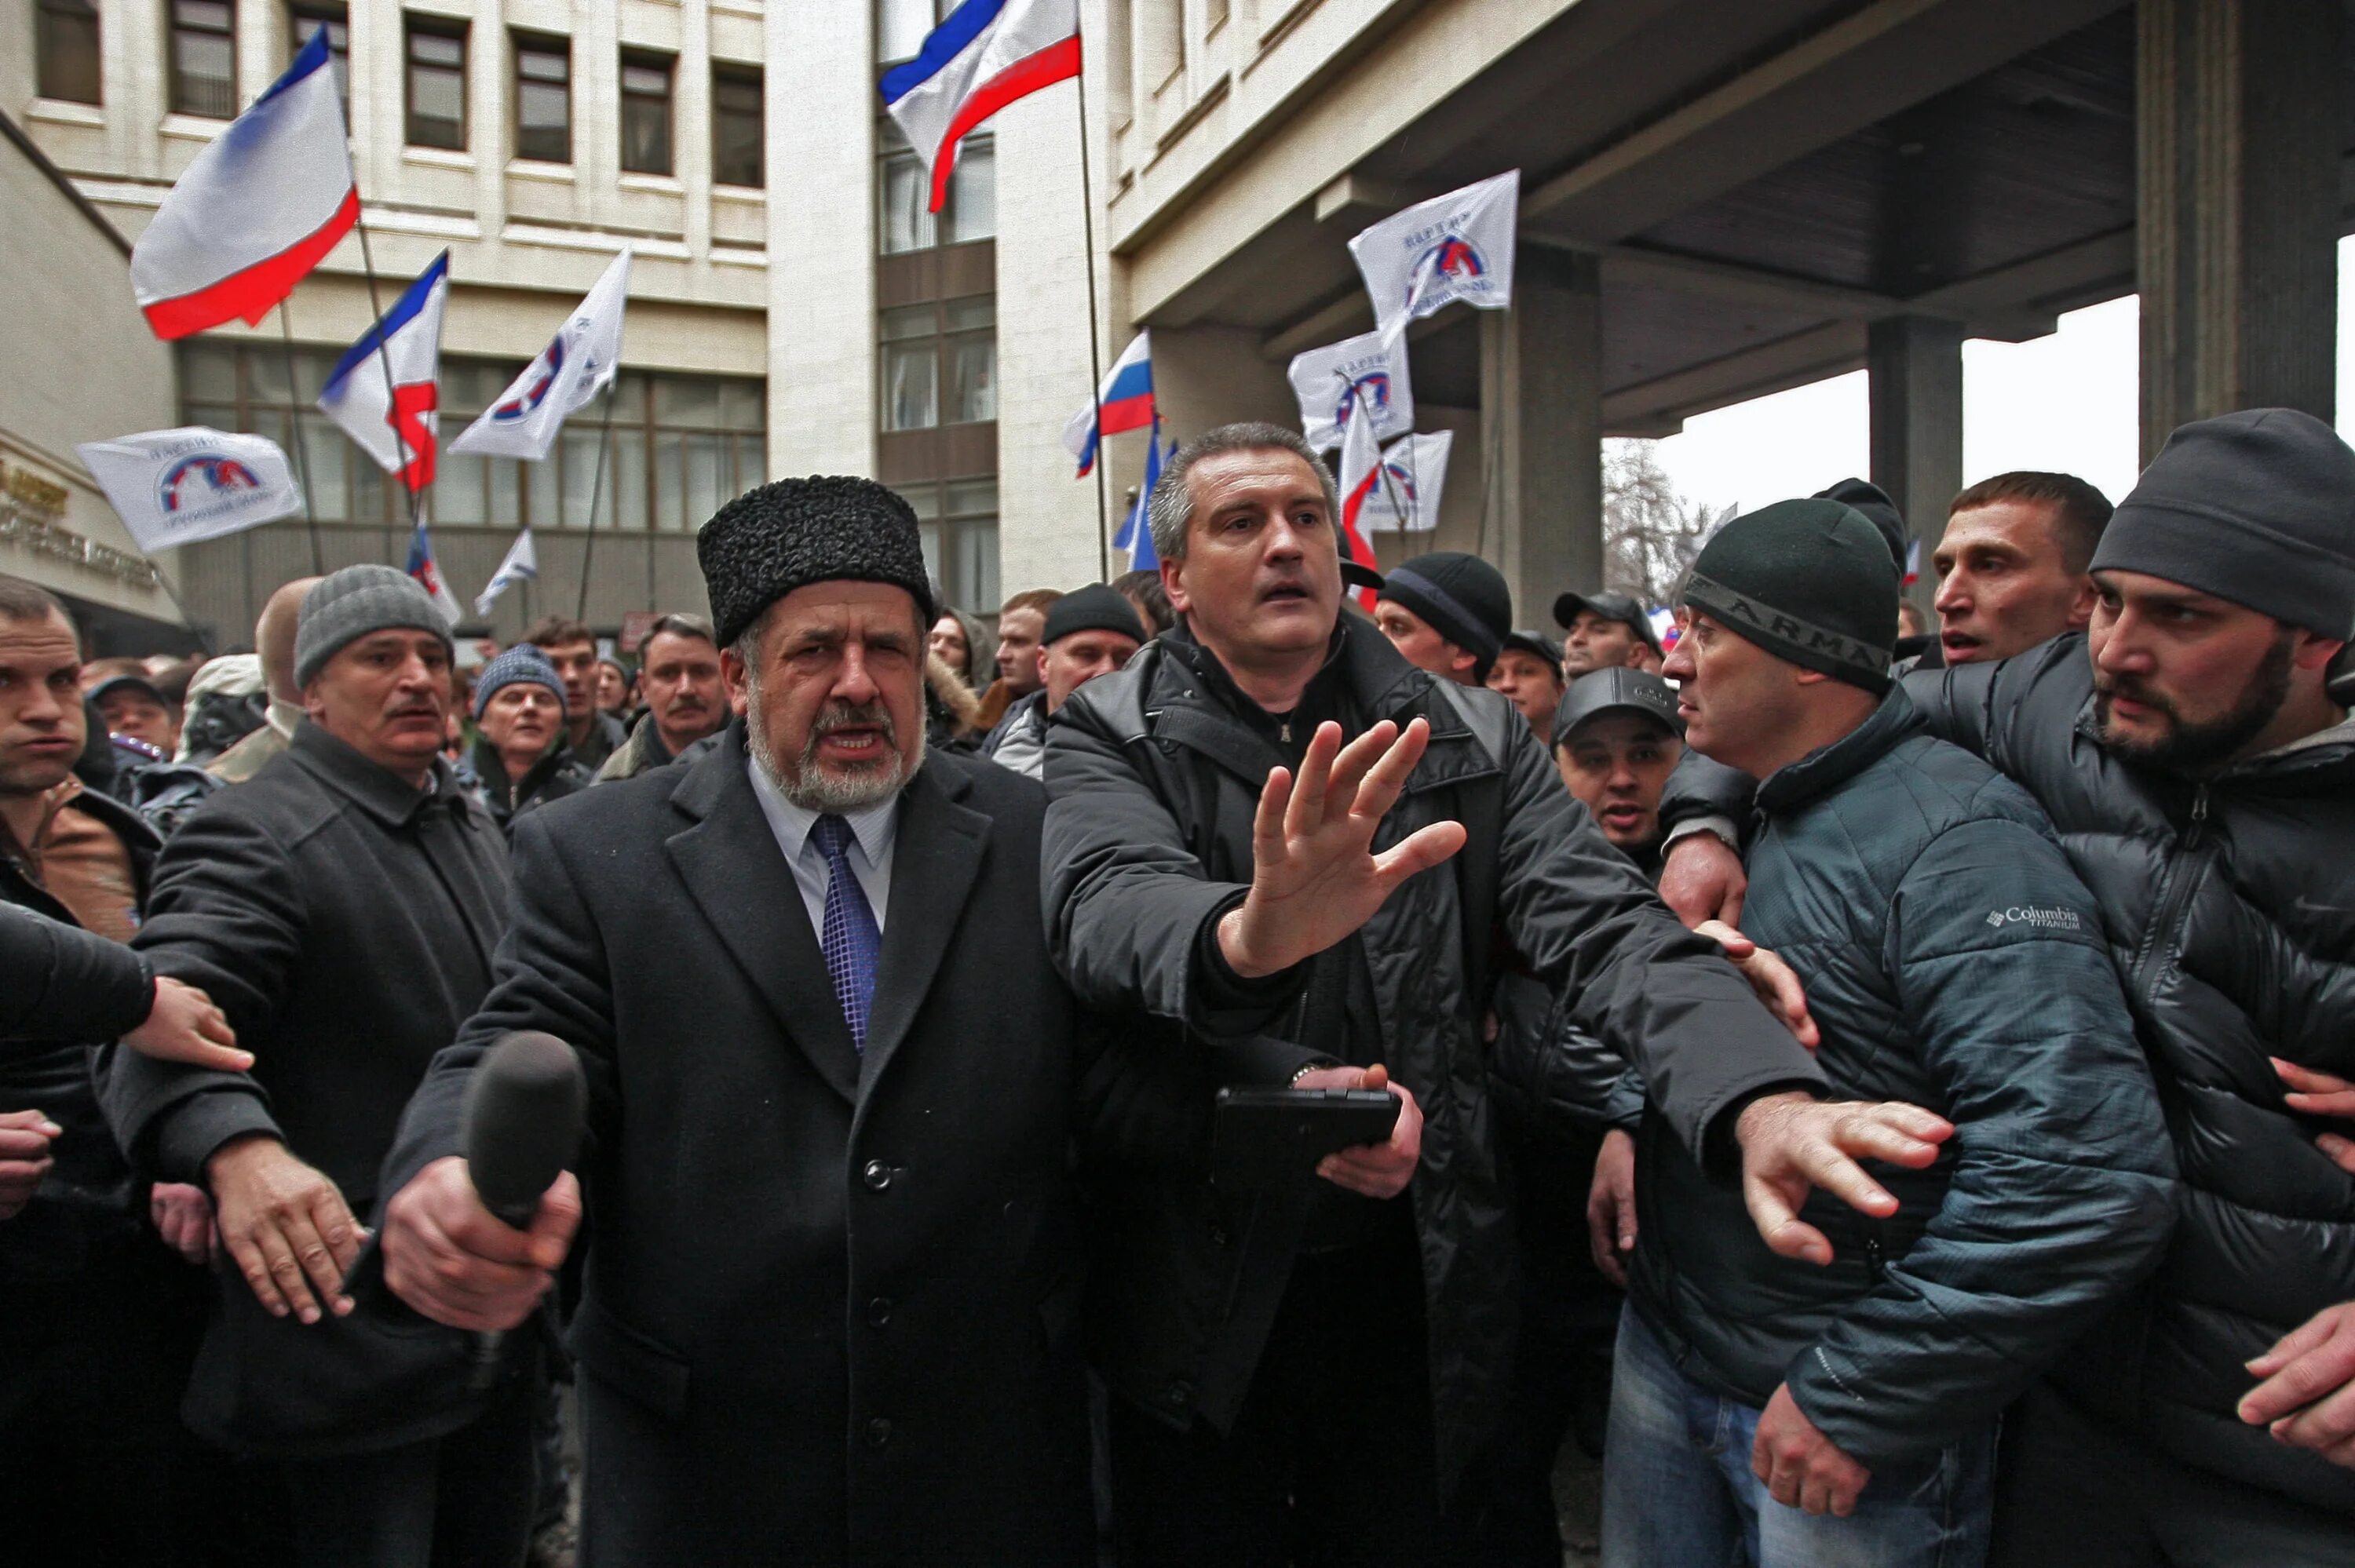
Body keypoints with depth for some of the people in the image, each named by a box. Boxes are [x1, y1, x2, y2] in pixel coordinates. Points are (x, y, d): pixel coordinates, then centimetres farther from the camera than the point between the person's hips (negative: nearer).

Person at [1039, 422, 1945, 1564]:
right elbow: (1108, 903, -25)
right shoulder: (1111, 738, -5)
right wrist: (1249, 935, -49)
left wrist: (1764, 1100, -33)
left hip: (1415, 1288, 2)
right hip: (1200, 1290, -1)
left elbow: (1600, 922, -13)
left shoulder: (1468, 741, 0)